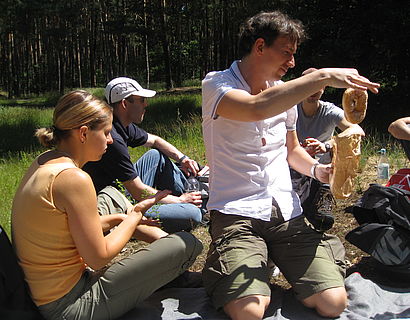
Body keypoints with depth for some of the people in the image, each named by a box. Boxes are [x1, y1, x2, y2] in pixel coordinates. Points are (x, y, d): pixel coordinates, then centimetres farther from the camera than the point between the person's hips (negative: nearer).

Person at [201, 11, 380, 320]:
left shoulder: (284, 91, 14)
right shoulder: (217, 85, -6)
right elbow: (256, 109, -30)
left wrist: (316, 169, 5)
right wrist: (323, 76, -26)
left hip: (287, 212, 6)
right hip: (235, 212, -5)